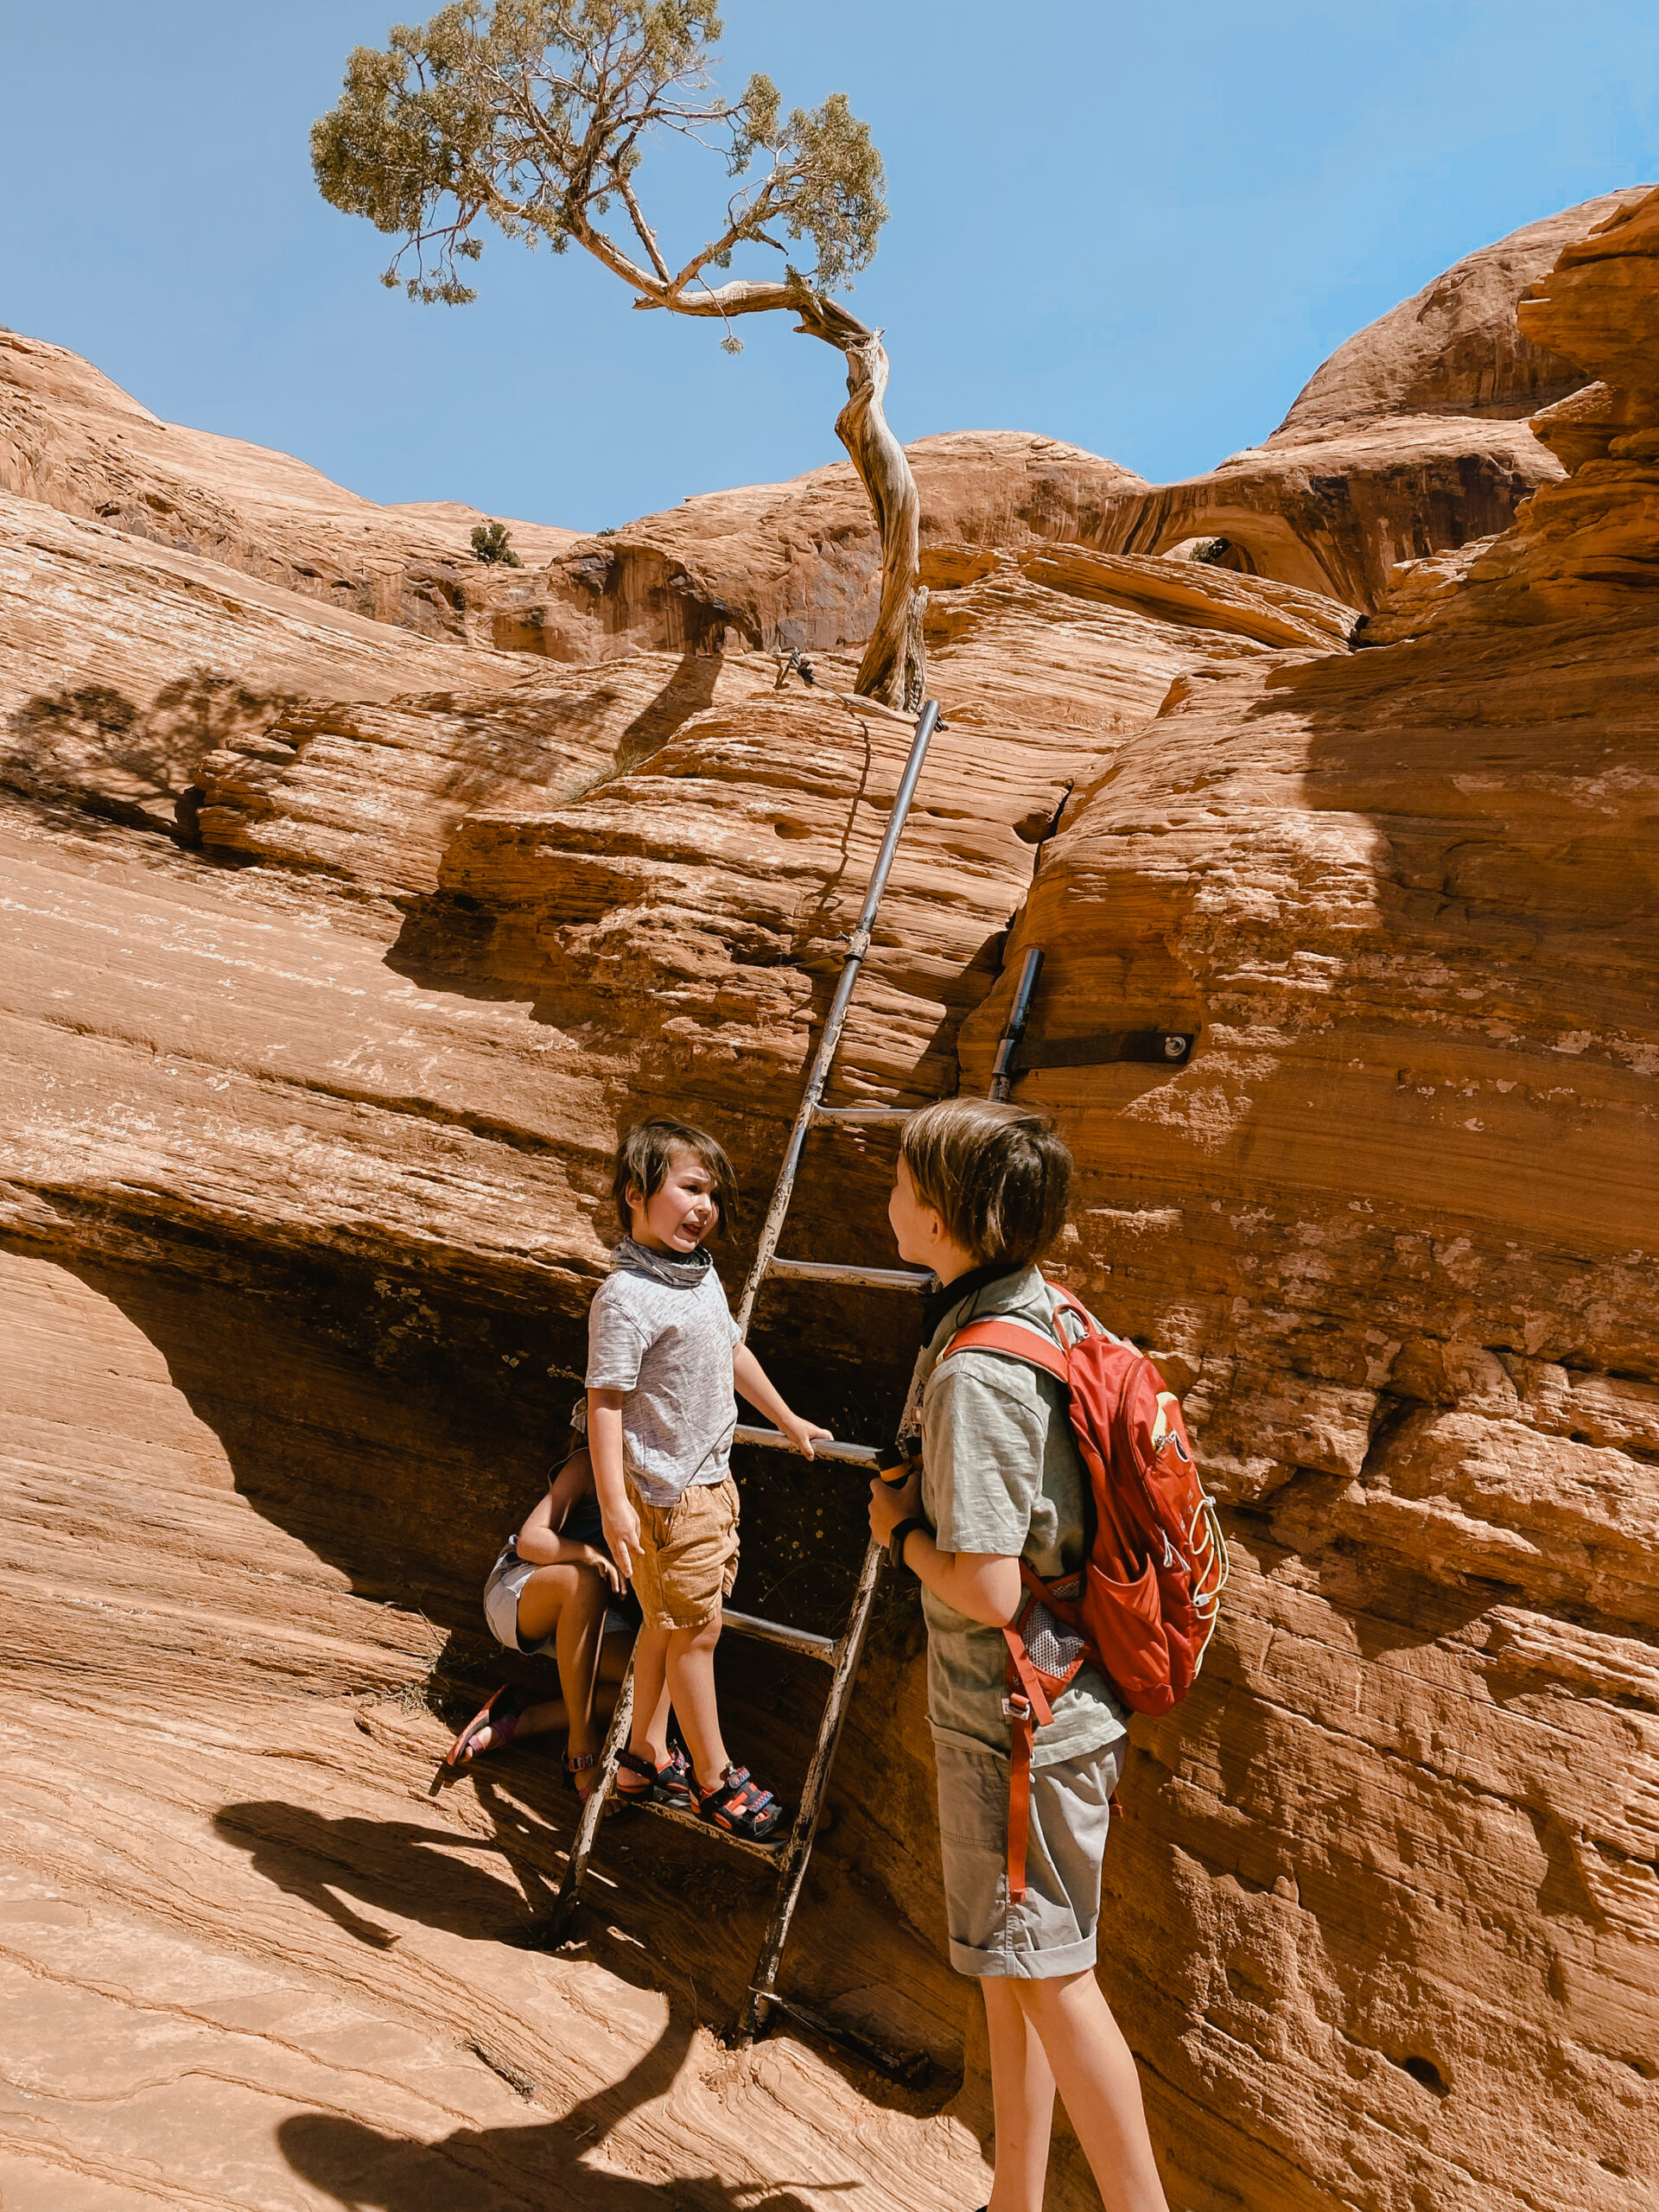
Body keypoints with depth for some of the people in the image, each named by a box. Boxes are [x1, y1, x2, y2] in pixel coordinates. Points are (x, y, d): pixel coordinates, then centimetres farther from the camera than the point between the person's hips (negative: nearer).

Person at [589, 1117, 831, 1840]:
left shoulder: (703, 1273, 7)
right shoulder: (625, 1297, -20)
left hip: (713, 1478, 9)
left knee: (668, 1624, 18)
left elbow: (733, 1352, 21)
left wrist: (787, 1419, 30)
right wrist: (614, 1503, -25)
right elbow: (605, 1401, -21)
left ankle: (646, 1757, 31)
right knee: (695, 1628, 1)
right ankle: (714, 1778, 16)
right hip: (665, 1489, -8)